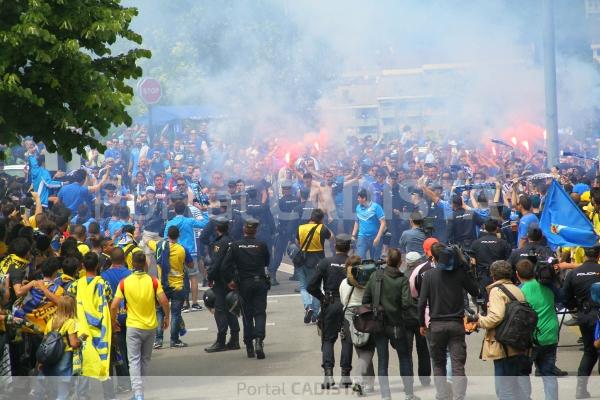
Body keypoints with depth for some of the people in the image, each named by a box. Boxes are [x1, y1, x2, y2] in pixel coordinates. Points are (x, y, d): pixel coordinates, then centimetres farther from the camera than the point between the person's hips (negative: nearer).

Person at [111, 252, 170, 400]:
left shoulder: (124, 282, -8)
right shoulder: (153, 281, -7)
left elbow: (114, 306, -9)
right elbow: (164, 301, -11)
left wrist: (114, 321, 8)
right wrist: (166, 317, 7)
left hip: (133, 326, -2)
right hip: (151, 326, 2)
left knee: (134, 360, 0)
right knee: (145, 359, 18)